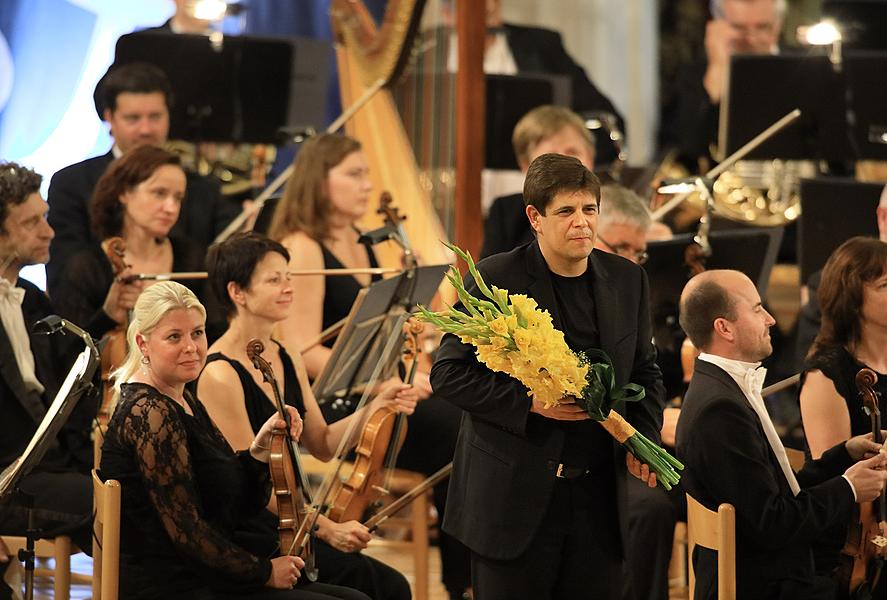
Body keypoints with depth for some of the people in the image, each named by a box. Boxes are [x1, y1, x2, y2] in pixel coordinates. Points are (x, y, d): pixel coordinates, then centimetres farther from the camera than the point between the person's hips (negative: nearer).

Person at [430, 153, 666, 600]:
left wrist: (644, 437, 0)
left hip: (598, 493, 4)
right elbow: (448, 374, -9)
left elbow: (645, 372, 19)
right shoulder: (496, 279, -8)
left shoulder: (627, 280, 7)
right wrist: (530, 402, -19)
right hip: (516, 492, -4)